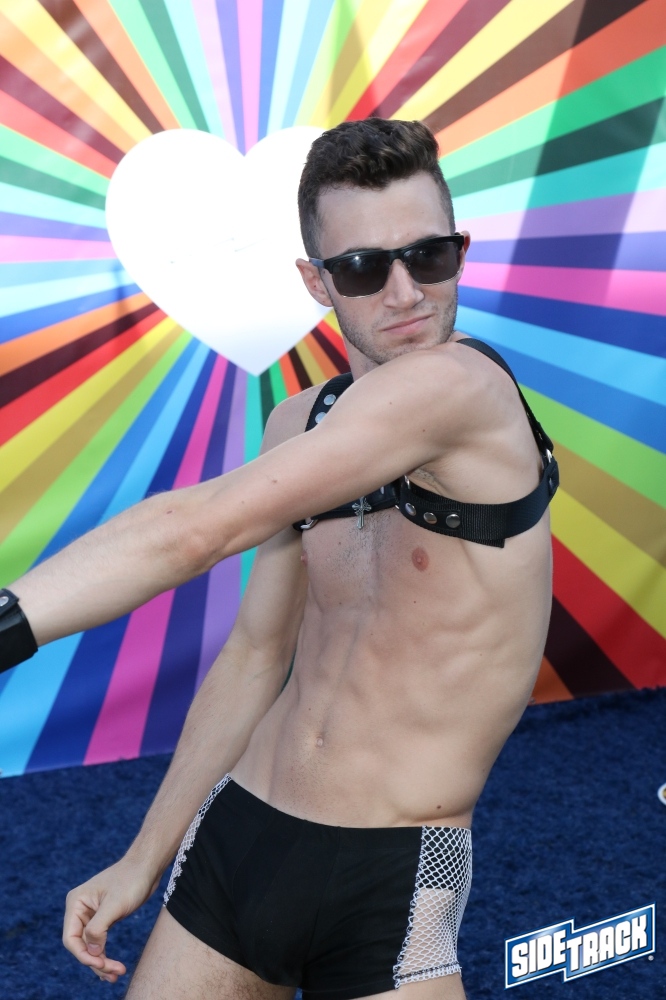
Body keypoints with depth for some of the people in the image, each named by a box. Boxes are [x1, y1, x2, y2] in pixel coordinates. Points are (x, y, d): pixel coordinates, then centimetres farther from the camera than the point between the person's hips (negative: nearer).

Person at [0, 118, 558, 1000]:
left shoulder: (462, 383, -19)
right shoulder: (301, 426, 6)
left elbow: (196, 531, -26)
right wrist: (144, 860, 14)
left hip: (391, 882, -6)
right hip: (232, 836, 6)